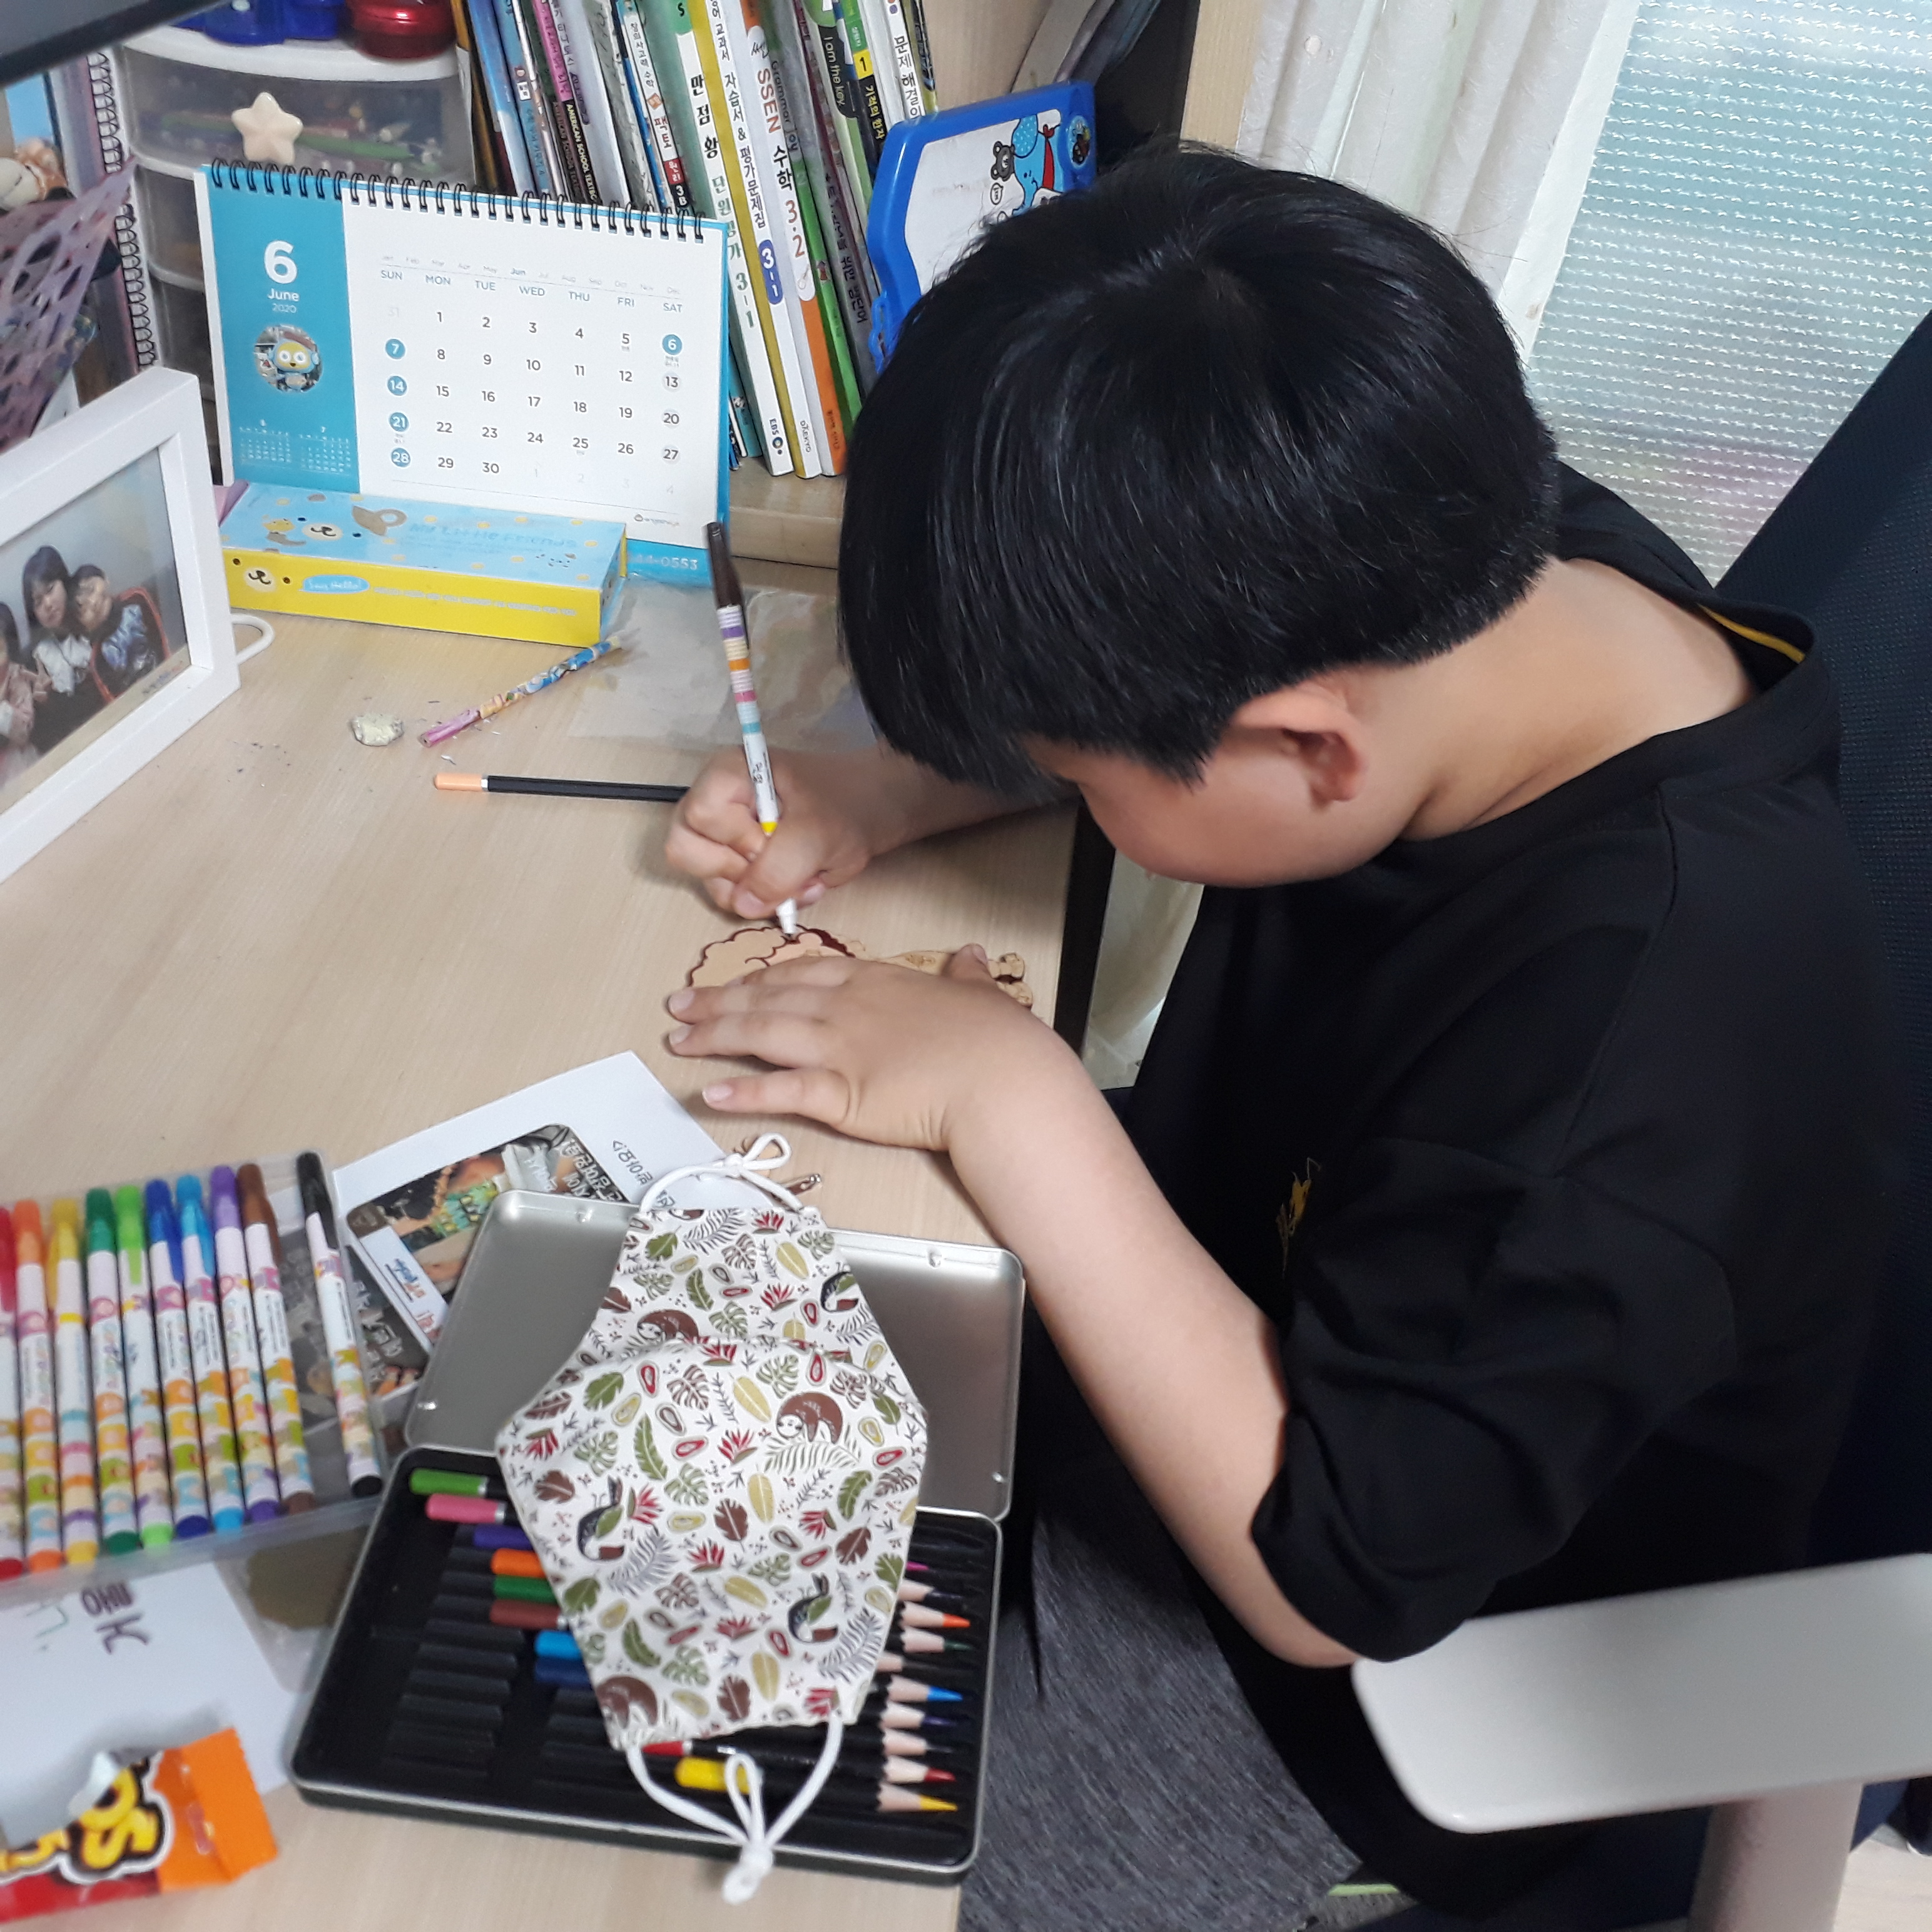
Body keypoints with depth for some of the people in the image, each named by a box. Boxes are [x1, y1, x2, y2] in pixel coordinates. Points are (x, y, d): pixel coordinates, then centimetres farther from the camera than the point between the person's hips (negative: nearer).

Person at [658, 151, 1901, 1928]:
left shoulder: (1648, 1047, -39)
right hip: (1236, 1289, 7)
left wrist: (1009, 1096, -32)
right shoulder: (1473, 560, -17)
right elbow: (1136, 660, 3)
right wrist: (891, 787, -13)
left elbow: (1324, 1572, -30)